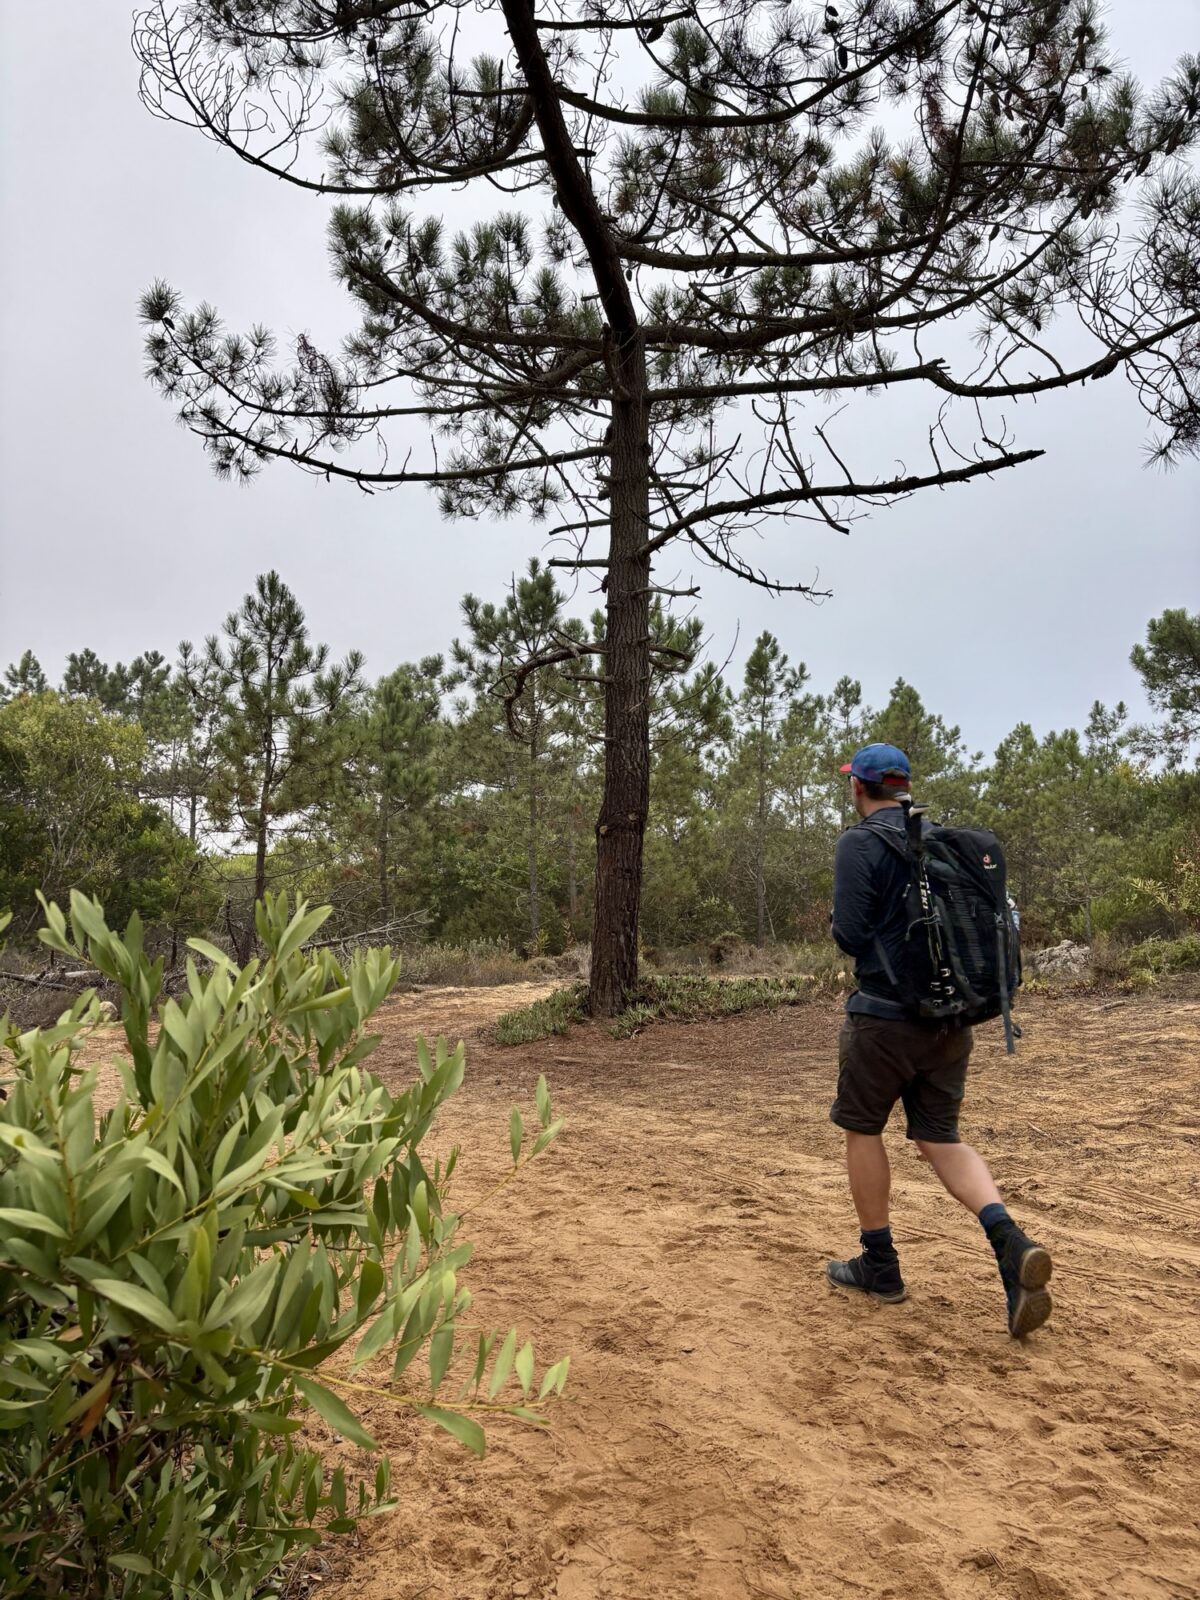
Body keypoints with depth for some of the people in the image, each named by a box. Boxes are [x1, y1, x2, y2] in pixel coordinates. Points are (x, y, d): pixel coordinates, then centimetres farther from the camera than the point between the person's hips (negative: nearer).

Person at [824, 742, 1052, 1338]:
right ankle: (1010, 1241, -7)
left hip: (884, 1013, -6)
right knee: (939, 1136, 15)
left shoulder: (859, 842, -10)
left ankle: (880, 1266, 20)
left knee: (862, 1128, 12)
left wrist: (837, 921, 7)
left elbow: (850, 935, -15)